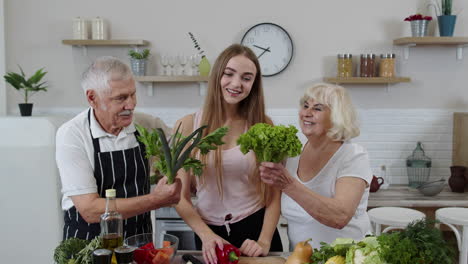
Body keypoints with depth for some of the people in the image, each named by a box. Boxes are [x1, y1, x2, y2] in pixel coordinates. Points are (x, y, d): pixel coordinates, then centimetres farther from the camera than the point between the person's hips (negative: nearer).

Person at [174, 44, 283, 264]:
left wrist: (264, 242, -11)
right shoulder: (189, 126, -6)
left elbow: (273, 193, -1)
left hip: (256, 229, 1)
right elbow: (180, 196, -4)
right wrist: (207, 236, -16)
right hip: (210, 234, 0)